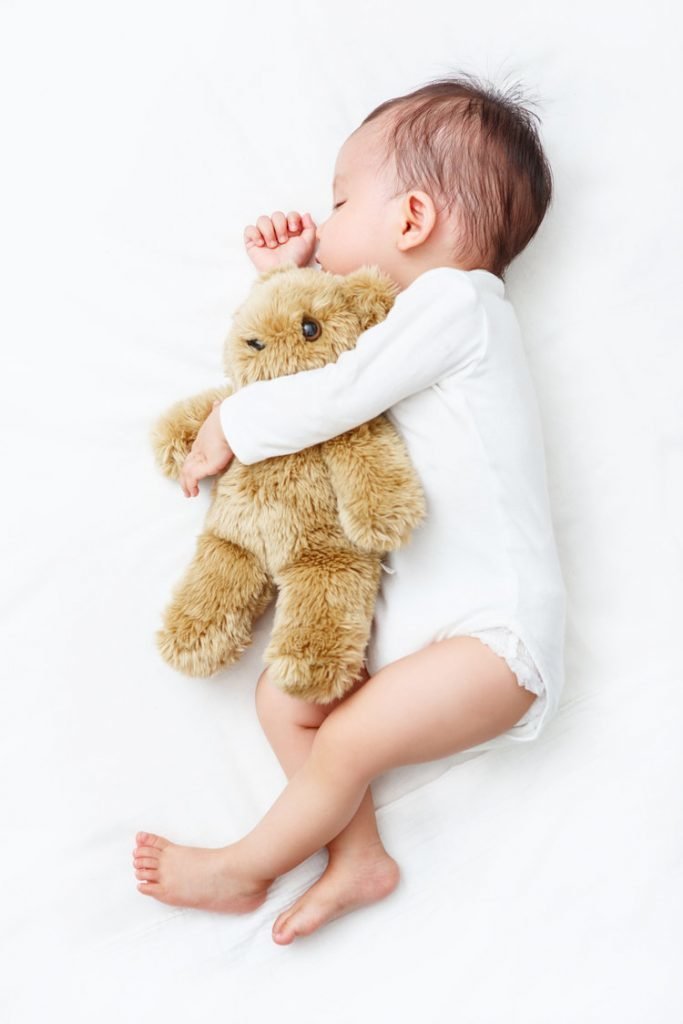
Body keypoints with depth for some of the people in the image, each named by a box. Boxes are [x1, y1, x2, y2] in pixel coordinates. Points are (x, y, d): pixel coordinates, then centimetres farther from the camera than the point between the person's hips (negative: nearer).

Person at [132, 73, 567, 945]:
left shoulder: (454, 297, -10)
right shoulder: (414, 318, 20)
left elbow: (336, 396, -18)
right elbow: (301, 354, 29)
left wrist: (228, 426, -5)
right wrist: (284, 283, 20)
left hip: (497, 628, -9)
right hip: (408, 621, 9)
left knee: (348, 742, -17)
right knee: (282, 694, 1)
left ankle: (246, 870, 6)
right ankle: (359, 855, 3)